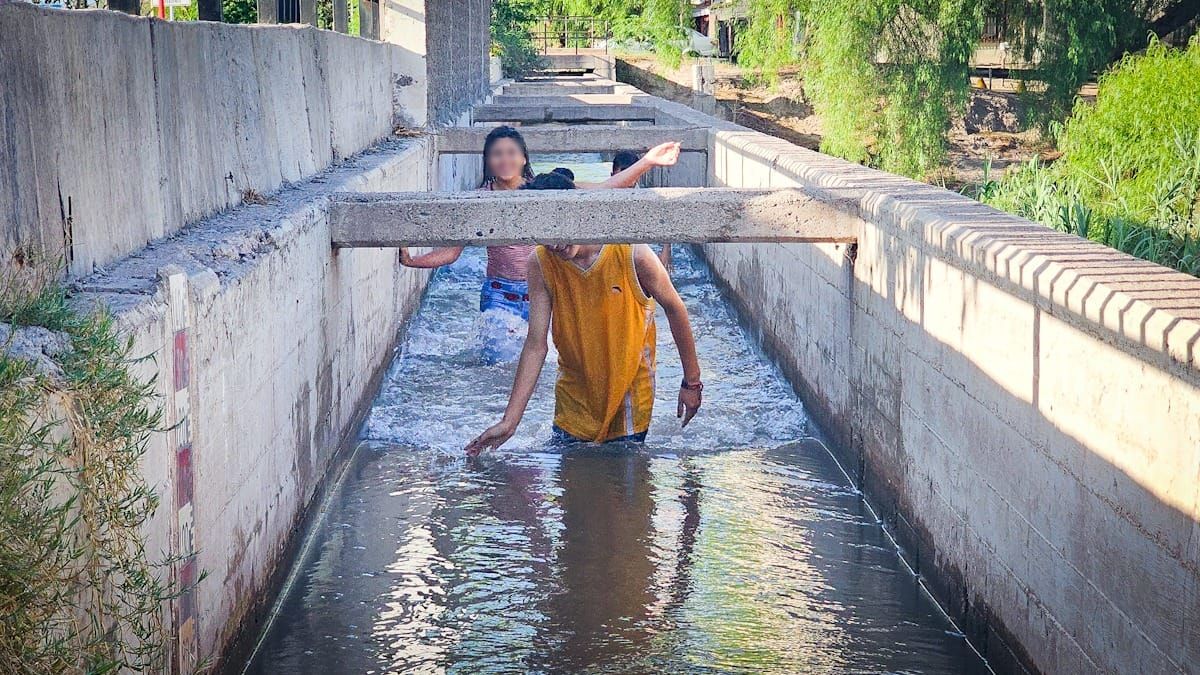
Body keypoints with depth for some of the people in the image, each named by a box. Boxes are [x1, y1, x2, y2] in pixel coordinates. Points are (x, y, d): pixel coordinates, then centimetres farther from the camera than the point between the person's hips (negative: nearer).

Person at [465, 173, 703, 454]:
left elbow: (674, 308, -6)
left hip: (629, 389, -2)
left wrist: (691, 381, 0)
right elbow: (536, 345, -13)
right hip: (574, 396, 2)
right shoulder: (541, 264, -14)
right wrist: (510, 421, -18)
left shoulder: (632, 254, -21)